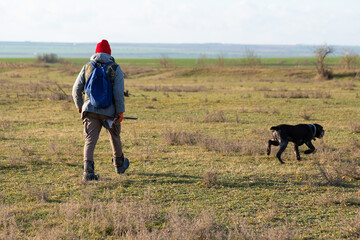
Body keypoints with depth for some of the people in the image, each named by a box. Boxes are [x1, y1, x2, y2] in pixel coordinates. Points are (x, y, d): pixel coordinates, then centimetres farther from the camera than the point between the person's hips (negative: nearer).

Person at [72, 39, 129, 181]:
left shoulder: (87, 67, 6)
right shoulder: (115, 68, -2)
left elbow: (76, 89, 5)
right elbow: (119, 92, -11)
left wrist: (79, 105, 19)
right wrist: (121, 111, -7)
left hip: (90, 110, 1)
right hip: (110, 111, -1)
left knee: (90, 141, -3)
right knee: (115, 138, 21)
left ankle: (88, 171, -20)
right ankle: (119, 165, 41)